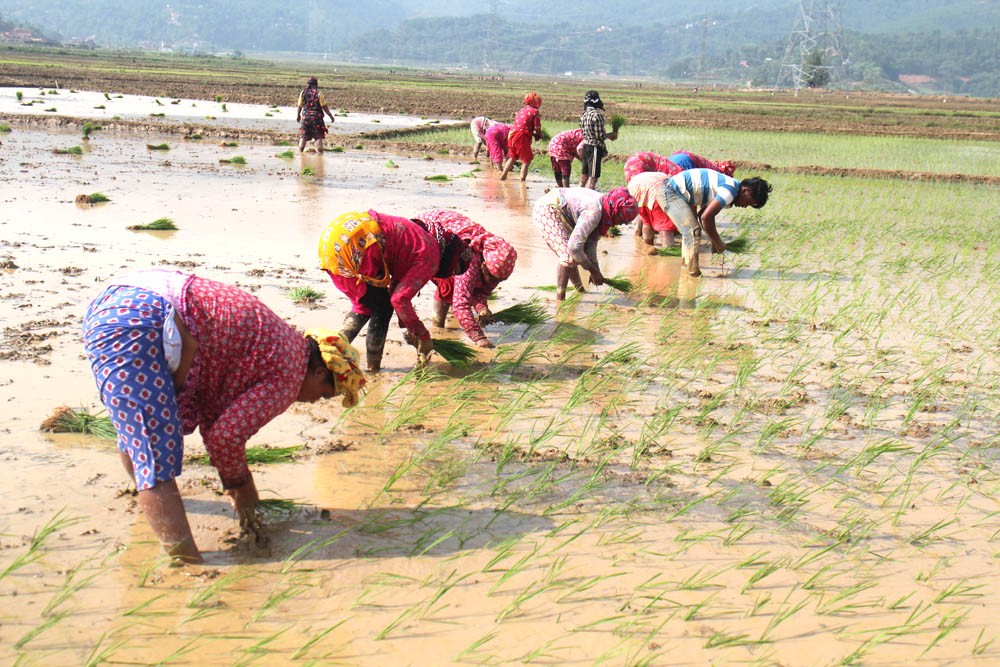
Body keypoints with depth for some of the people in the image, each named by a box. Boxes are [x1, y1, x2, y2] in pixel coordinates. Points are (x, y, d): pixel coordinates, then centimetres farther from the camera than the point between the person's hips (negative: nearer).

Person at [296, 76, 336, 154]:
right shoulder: (318, 93, -9)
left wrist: (297, 115, 20)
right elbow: (324, 106, -10)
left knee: (303, 136, 10)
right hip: (316, 116, -3)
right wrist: (330, 115, -2)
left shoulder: (303, 93, 1)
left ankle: (300, 151, 9)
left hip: (305, 116, 3)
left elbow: (300, 106, 6)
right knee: (318, 136, 4)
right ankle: (320, 152, 1)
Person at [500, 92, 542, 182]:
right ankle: (522, 179, -3)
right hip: (522, 136, -7)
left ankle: (503, 175, 28)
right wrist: (538, 135, 17)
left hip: (512, 134, 7)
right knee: (527, 160, 4)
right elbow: (537, 128, -6)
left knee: (513, 157, 25)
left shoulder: (522, 110, 18)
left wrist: (533, 134, 17)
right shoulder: (535, 111, -2)